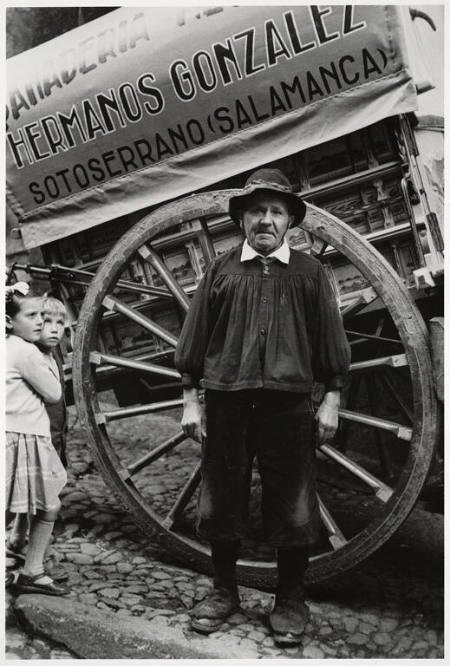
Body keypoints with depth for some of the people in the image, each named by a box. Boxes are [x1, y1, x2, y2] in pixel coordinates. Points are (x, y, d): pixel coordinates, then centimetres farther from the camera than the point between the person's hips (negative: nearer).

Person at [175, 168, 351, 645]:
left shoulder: (309, 272, 7)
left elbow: (329, 338, 7)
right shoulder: (221, 270, 8)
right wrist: (191, 400, 3)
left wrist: (331, 400, 2)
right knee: (221, 504, 10)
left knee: (292, 512, 5)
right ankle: (223, 592, 29)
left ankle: (290, 602, 23)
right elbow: (195, 338, 8)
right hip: (225, 405, 1)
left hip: (288, 405, -1)